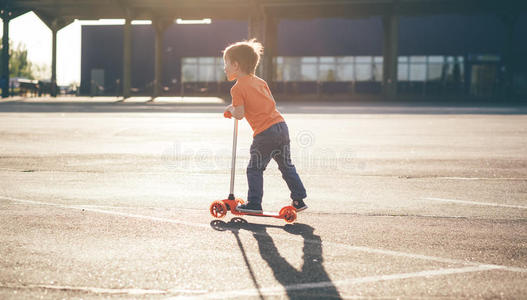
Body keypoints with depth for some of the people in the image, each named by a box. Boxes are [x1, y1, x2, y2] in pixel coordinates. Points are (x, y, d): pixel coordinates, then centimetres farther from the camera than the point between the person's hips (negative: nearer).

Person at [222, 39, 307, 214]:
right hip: (281, 126, 8)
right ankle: (299, 200, 18)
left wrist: (231, 110, 9)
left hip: (265, 133, -8)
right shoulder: (260, 82, 17)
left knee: (254, 169, 5)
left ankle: (254, 203, 7)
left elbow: (239, 114, -11)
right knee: (286, 166, 16)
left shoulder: (237, 88, -5)